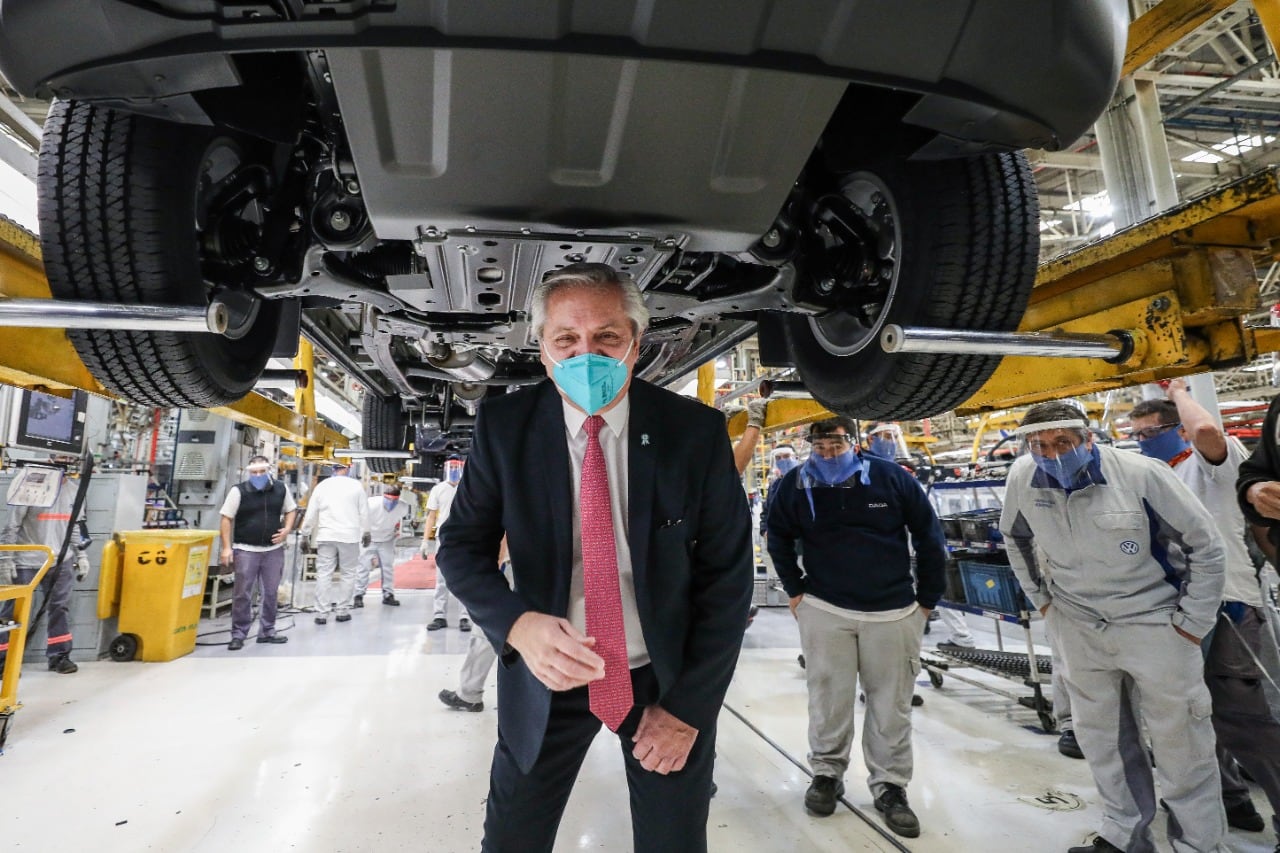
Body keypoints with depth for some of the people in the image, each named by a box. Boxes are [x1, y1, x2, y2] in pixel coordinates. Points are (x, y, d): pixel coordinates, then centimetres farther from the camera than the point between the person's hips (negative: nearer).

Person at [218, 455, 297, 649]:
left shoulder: (281, 489, 2)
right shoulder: (238, 491, -8)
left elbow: (291, 510, 16)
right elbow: (226, 519, -5)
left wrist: (287, 529, -2)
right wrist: (227, 547, -11)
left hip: (274, 550, 3)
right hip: (246, 550, -3)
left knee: (271, 592, 11)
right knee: (242, 594, 2)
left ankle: (267, 631, 23)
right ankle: (238, 634, 15)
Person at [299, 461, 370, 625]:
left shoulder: (322, 485, 5)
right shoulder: (356, 485, 0)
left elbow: (311, 513, 6)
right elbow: (364, 512, 5)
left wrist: (305, 534, 15)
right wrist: (366, 532, 16)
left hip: (326, 536, 1)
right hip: (349, 536, -1)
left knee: (324, 574, 4)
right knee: (347, 574, 8)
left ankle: (321, 613, 3)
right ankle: (342, 611, 10)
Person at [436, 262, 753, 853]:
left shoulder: (696, 432, -14)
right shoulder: (504, 426, -11)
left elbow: (727, 574, -7)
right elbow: (462, 544, -4)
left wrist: (687, 706, -8)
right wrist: (518, 624, -24)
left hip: (667, 677, 0)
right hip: (548, 673, 1)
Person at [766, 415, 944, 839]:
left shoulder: (891, 477, -11)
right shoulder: (795, 486, -8)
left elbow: (929, 535, 1)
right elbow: (778, 538, 11)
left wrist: (927, 599, 4)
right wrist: (795, 590, 8)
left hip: (894, 611, 0)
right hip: (824, 609, 0)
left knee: (891, 703, 10)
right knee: (828, 697, 9)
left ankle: (890, 786, 28)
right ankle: (826, 773, 30)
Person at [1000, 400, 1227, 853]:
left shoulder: (1142, 474, -20)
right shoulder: (1024, 476, -11)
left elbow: (1206, 546, -8)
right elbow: (1015, 535, 10)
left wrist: (1191, 622, -6)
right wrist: (1039, 596, 10)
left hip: (1154, 623, -3)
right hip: (1078, 628, 4)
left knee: (1181, 743, 7)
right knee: (1101, 738, 16)